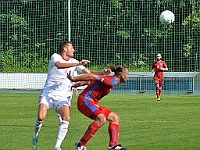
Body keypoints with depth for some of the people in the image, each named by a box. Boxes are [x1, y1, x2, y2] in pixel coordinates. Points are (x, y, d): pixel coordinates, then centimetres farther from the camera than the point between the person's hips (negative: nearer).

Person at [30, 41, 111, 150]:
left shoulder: (73, 62, 9)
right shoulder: (55, 57, -5)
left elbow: (88, 72, 8)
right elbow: (59, 65, -28)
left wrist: (103, 72, -8)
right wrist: (77, 64, -38)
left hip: (63, 96, 3)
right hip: (48, 93, -3)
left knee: (66, 118, -21)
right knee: (41, 117, -20)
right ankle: (35, 136, 12)